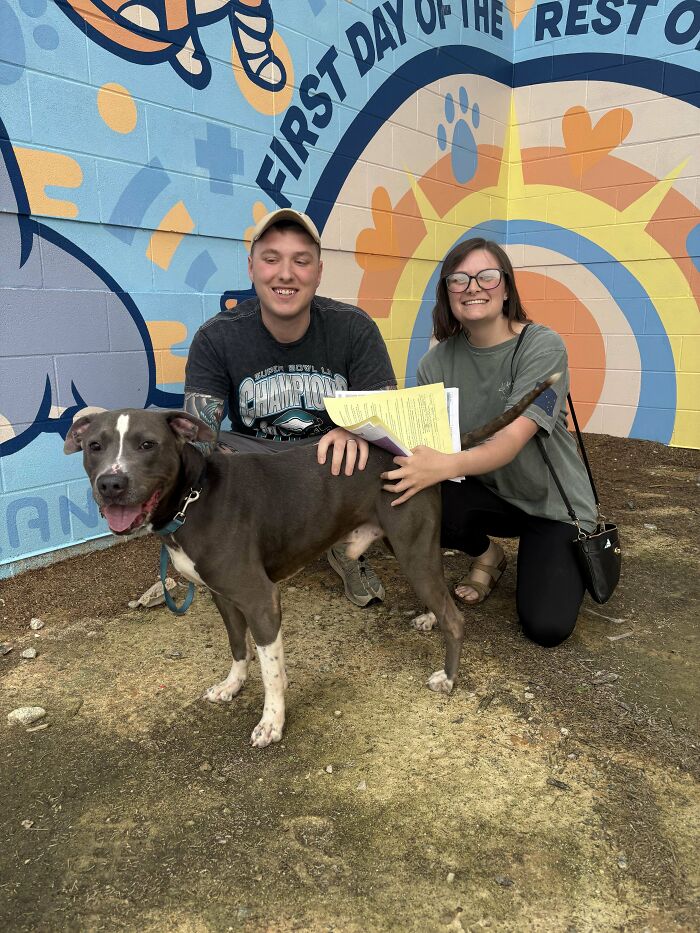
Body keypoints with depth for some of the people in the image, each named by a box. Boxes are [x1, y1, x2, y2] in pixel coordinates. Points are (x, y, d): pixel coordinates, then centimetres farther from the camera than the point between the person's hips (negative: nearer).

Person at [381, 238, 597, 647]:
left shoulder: (543, 346, -20)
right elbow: (415, 437, -11)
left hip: (554, 503, -3)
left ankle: (571, 555, 18)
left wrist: (446, 465, -52)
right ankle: (487, 556, 7)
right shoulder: (438, 362, -7)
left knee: (547, 627, -18)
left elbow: (512, 440, -33)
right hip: (487, 493, 4)